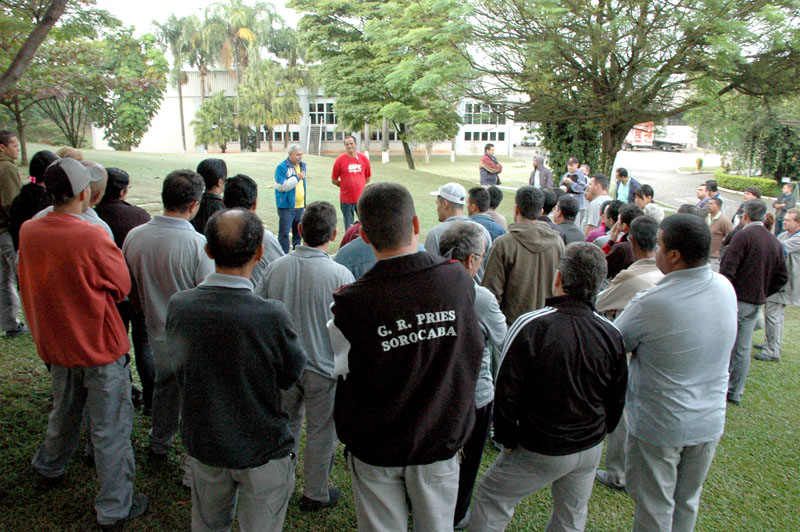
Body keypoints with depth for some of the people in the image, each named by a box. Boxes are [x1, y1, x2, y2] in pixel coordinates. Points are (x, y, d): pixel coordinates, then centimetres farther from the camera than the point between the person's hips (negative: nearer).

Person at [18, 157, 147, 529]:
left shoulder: (28, 231, -6)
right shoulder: (92, 237, -25)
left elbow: (30, 286, 10)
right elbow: (122, 286, -11)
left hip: (55, 343, 6)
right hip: (101, 346, -6)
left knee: (63, 414, 30)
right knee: (109, 430, 8)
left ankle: (49, 468, 54)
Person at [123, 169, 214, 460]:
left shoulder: (134, 237, -8)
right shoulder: (197, 243, -25)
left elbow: (130, 289, 6)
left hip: (158, 330, 6)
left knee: (164, 385, 28)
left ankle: (159, 444, 46)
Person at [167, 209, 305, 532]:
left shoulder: (177, 306, -16)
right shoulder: (271, 316, -30)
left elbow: (180, 368, -1)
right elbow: (293, 375, -14)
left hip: (201, 443, 4)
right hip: (262, 449, -4)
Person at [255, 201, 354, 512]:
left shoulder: (276, 267, -10)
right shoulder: (340, 275, -22)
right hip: (323, 369, -4)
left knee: (286, 424, 25)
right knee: (320, 432, 15)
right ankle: (315, 495, 32)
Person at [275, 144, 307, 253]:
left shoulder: (302, 165, 12)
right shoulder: (281, 167, -10)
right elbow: (280, 186, -18)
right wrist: (296, 178, -20)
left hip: (300, 206, 7)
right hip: (286, 206, -7)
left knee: (298, 232, 14)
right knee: (284, 233, -6)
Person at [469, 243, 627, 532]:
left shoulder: (530, 326, -23)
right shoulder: (612, 334, -8)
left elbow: (507, 392, -18)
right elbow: (617, 398, 4)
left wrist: (507, 440, -3)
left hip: (541, 451, -5)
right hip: (590, 448, 5)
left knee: (491, 500, 14)